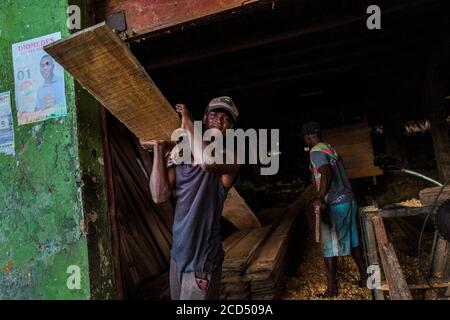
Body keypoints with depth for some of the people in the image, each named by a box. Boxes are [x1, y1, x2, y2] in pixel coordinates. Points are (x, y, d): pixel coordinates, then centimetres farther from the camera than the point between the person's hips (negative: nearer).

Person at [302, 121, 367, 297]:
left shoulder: (316, 152, -13)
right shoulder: (331, 149, 13)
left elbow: (326, 174, -30)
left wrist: (320, 198, -39)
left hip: (334, 205, -8)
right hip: (348, 200, 8)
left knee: (329, 246, 2)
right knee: (352, 240, 18)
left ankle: (332, 287, 10)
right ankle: (364, 275, 29)